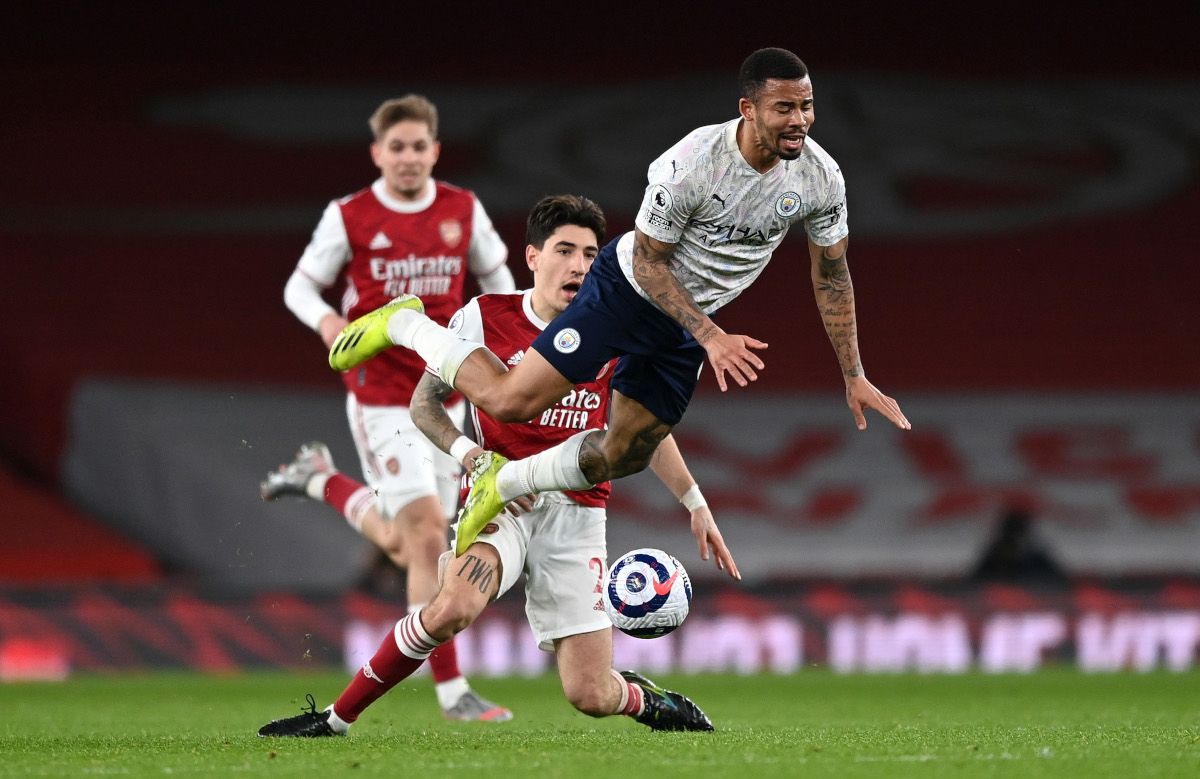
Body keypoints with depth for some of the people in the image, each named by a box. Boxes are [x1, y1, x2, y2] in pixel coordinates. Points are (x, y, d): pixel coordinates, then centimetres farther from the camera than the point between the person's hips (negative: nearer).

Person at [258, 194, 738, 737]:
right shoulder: (483, 319, -2)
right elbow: (424, 401, 7)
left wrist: (696, 505, 20)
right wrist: (471, 455, -11)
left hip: (577, 514, 2)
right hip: (502, 500, -2)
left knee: (590, 696, -8)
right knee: (454, 606, -34)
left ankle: (645, 700, 30)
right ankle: (337, 718, -18)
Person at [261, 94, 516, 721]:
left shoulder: (463, 211, 4)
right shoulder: (349, 217, -5)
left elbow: (497, 276, 18)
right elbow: (301, 287, 3)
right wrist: (326, 320, -18)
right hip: (380, 395, -5)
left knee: (402, 546, 7)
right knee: (426, 533, -14)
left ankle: (322, 480, 34)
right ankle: (451, 690, -8)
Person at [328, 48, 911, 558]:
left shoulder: (821, 177, -15)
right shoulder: (691, 164, -31)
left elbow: (831, 275, 0)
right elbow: (648, 262, -20)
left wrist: (854, 378, 1)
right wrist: (711, 338, -27)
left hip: (690, 318, 6)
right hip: (631, 287, -6)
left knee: (623, 457, 9)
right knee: (511, 401, -11)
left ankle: (502, 484, 32)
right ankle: (405, 325, 13)